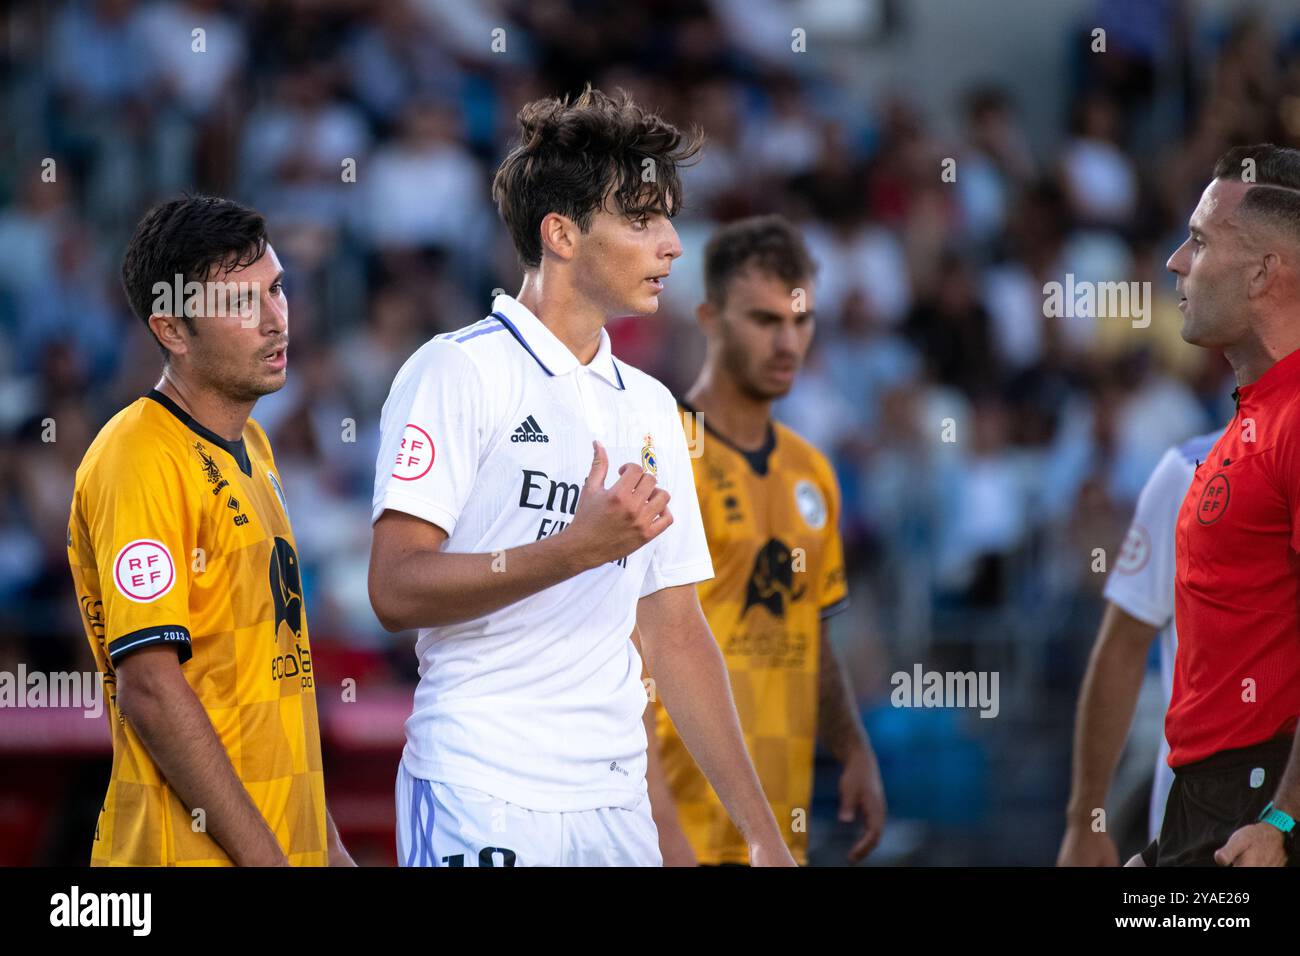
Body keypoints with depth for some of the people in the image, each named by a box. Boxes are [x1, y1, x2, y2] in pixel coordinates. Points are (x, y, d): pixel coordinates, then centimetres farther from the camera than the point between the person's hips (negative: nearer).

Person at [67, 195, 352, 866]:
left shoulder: (249, 446, 15)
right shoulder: (141, 461, -14)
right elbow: (149, 688, -19)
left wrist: (323, 843, 16)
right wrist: (264, 856, -20)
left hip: (282, 843, 9)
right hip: (192, 853, -8)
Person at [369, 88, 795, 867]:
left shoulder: (650, 408, 16)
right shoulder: (460, 372, -5)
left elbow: (676, 632, 16)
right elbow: (396, 589, -14)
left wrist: (762, 835, 11)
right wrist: (577, 548, -21)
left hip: (615, 802, 6)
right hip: (482, 801, -6)